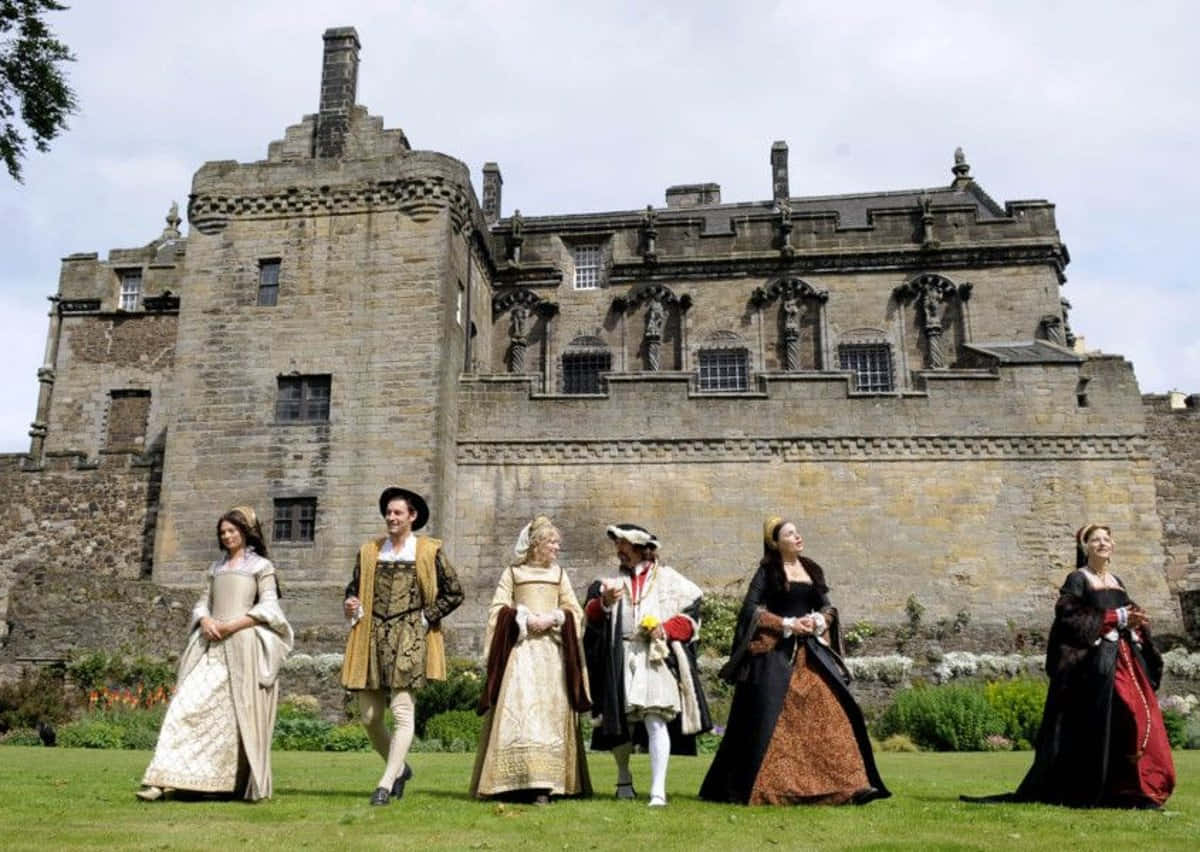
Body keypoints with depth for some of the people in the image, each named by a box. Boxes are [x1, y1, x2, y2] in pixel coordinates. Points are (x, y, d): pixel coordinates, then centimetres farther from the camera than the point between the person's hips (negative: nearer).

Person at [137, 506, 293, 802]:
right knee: (187, 706, -7)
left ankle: (249, 787, 7)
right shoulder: (217, 568, 21)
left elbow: (268, 607, -4)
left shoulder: (261, 566, 5)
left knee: (242, 715, -3)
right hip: (212, 646, 5)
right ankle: (161, 781, -10)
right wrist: (205, 621, -5)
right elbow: (202, 603, 18)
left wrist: (232, 625, -14)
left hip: (243, 646, -5)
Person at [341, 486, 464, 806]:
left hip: (408, 638, -4)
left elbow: (454, 592, 5)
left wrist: (426, 618, -3)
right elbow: (354, 587, 22)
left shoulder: (429, 551, 3)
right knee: (369, 717, 6)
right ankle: (400, 768, 29)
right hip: (372, 637, 4)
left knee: (402, 712, -11)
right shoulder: (369, 550, 14)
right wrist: (351, 605, 0)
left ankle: (386, 783, -5)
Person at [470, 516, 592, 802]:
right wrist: (524, 620, -11)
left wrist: (553, 619, -6)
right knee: (515, 711, -11)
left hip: (552, 651, 2)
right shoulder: (512, 573, 8)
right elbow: (497, 610, 4)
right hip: (519, 650, -2)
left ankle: (544, 784, -5)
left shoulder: (559, 574, 15)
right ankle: (514, 780, -7)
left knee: (549, 712, -4)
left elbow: (575, 612, 12)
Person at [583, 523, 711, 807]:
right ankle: (623, 779, 32)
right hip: (619, 661, 3)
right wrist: (605, 602, -17)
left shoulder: (668, 579, 9)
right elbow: (592, 617, 4)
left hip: (657, 658, -3)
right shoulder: (611, 581, 16)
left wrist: (665, 629, -11)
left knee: (656, 721, -13)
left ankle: (658, 790, -13)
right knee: (619, 723, 10)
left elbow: (690, 616, 4)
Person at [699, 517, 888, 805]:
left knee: (828, 711, -3)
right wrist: (786, 624, -13)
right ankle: (762, 788, -1)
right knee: (771, 719, -8)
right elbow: (751, 608, -5)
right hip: (775, 653, -5)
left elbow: (828, 608, 17)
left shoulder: (813, 570, 16)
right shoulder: (767, 571, 1)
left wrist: (818, 621, -5)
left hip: (811, 653, 5)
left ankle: (844, 783, 1)